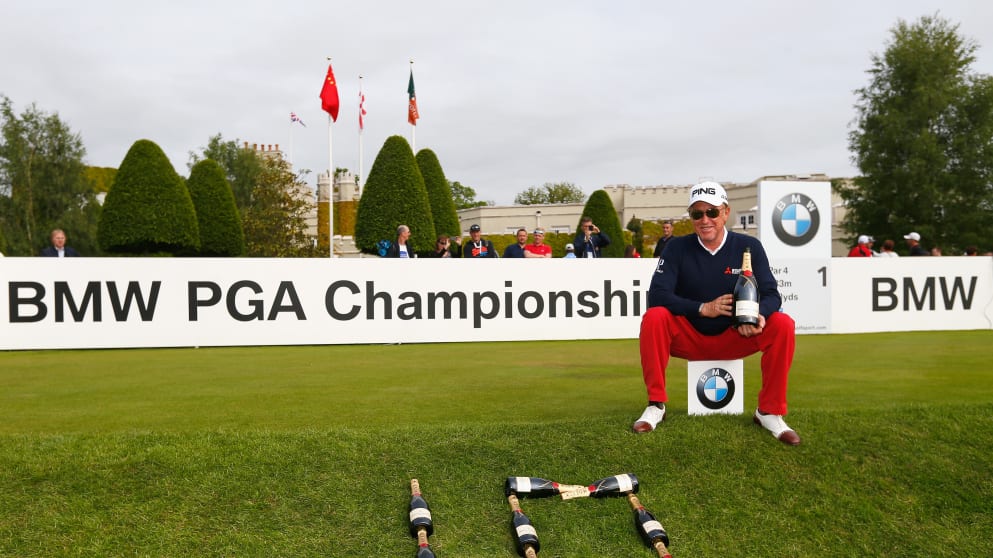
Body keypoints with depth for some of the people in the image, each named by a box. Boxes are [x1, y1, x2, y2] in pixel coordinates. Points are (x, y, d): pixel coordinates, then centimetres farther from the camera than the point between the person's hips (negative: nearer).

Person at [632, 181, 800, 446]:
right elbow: (657, 295, -16)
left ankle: (769, 412, -12)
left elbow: (771, 294, -9)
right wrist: (703, 308, -27)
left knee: (783, 325, -23)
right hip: (688, 339, -1)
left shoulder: (749, 246, -3)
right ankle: (656, 405, -17)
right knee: (653, 318, -28)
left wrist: (758, 316, -33)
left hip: (735, 338, 1)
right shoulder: (678, 247, -6)